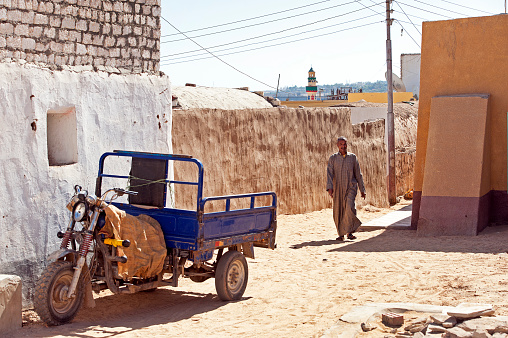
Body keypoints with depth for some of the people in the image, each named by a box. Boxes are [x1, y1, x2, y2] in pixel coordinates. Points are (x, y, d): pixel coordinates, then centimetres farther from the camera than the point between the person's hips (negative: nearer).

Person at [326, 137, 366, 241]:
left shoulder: (352, 157, 6)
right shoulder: (333, 158, 4)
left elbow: (358, 174, 10)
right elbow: (329, 173, -7)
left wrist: (362, 189, 9)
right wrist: (329, 187, -22)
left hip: (351, 187, -1)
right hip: (338, 188, 1)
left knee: (350, 208, -20)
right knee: (338, 212, 2)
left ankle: (349, 232, -9)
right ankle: (341, 234, 18)